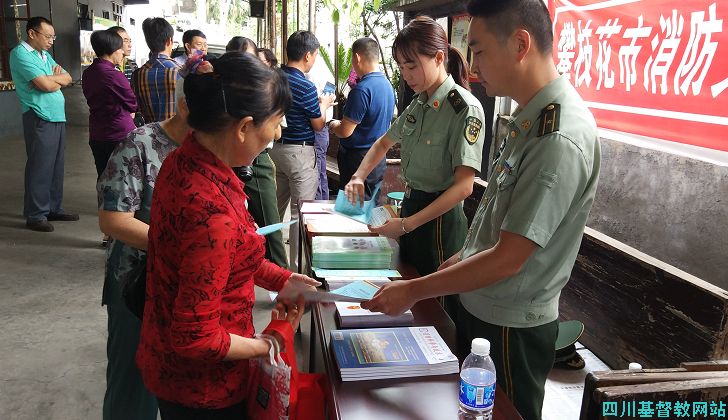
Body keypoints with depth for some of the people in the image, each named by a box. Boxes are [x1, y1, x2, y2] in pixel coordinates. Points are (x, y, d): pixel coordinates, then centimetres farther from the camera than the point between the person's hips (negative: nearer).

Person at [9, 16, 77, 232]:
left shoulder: (45, 55, 18)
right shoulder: (21, 54, -8)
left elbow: (67, 78, 12)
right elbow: (46, 85, -17)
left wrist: (51, 78, -7)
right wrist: (56, 78, 4)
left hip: (57, 116, 8)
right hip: (39, 119, -8)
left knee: (56, 165, 12)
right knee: (40, 167, -4)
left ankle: (54, 208, 22)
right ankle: (35, 215, 4)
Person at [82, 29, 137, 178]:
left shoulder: (88, 73, 3)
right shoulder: (115, 75, -19)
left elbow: (92, 99, 12)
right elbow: (133, 104, -10)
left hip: (96, 135, 7)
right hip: (120, 134, -7)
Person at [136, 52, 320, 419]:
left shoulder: (183, 160, -8)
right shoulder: (212, 213, -35)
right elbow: (196, 339, -28)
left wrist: (279, 279, 4)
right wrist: (265, 346, -13)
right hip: (202, 389, -8)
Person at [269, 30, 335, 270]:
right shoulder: (306, 87, -19)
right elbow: (318, 125, -7)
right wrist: (324, 105, 11)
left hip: (275, 148, 8)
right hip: (299, 152, -8)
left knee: (276, 208, 19)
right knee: (300, 212, 1)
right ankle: (296, 267, 9)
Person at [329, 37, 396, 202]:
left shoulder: (362, 89, -22)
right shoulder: (387, 84, 7)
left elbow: (345, 132, -21)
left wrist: (333, 125, 1)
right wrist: (341, 124, 18)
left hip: (357, 159, -9)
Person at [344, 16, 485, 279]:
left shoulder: (465, 108, -18)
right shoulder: (418, 104, 5)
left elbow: (463, 186, -24)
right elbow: (384, 143, 21)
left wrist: (407, 224, -26)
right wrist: (359, 177, 4)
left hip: (439, 218, -7)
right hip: (411, 205, 7)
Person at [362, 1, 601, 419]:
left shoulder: (560, 140, -28)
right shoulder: (532, 115, 1)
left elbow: (508, 259, -26)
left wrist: (414, 290, -19)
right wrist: (465, 255, 15)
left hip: (510, 326, -8)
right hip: (478, 304, 8)